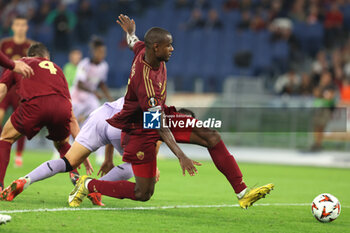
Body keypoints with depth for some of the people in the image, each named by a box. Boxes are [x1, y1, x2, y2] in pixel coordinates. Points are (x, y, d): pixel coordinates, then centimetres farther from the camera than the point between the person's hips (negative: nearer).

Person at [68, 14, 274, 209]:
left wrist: (130, 31, 43)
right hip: (141, 130, -9)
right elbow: (158, 124, -38)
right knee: (143, 194, -3)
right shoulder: (146, 80, -35)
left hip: (162, 114, 9)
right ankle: (88, 185, 16)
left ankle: (242, 192, -6)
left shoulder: (144, 50, -10)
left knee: (212, 137, -8)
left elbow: (134, 43, 18)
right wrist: (181, 156, -45)